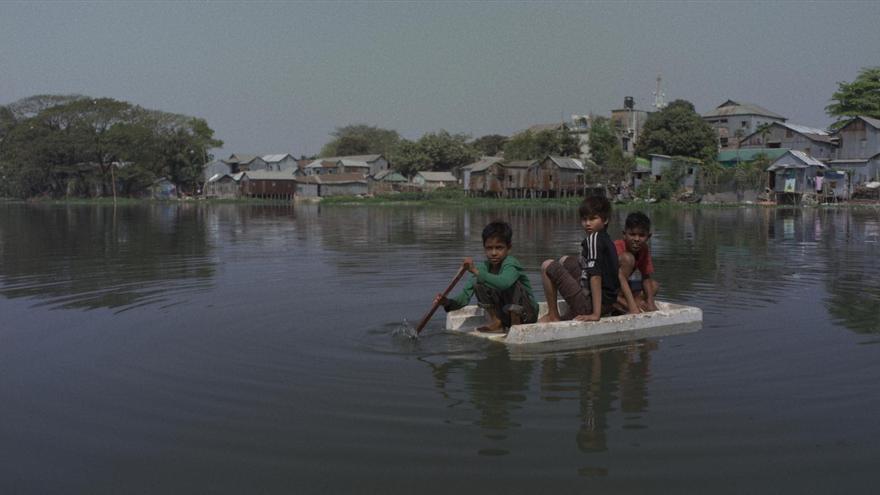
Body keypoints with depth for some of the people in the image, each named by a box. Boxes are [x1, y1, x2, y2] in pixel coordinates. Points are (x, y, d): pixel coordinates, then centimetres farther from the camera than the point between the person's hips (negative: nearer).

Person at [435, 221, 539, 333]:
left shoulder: (511, 264, -22)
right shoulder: (482, 267, -3)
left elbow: (504, 283, -46)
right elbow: (466, 293, -9)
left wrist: (476, 271, -47)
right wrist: (447, 302, -29)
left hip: (527, 314, -6)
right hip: (506, 315, 6)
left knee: (510, 283, -31)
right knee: (478, 284, -11)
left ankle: (516, 323, -14)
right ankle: (496, 323, -4)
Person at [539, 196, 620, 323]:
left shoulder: (593, 238, -14)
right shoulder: (607, 240, 13)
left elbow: (595, 275, -22)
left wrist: (596, 314, -27)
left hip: (589, 305, -9)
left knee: (548, 266, -4)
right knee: (565, 261, 24)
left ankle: (553, 316, 5)